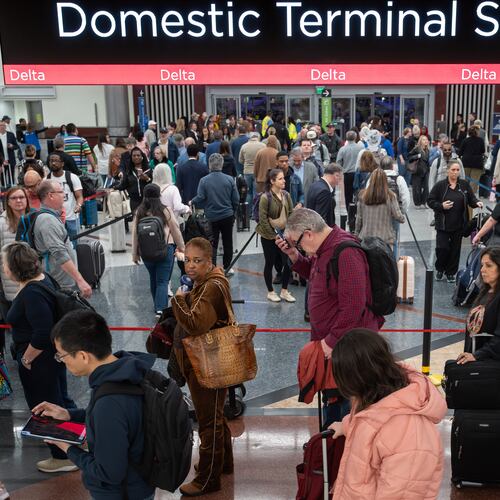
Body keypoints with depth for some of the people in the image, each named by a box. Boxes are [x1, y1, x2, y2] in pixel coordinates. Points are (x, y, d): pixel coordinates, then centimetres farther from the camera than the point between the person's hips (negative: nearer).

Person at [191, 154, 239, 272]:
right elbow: (236, 199, -3)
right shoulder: (229, 179, -7)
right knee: (227, 243, 14)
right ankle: (227, 268, 22)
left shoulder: (204, 180, -12)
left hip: (211, 217, -1)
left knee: (212, 244, 9)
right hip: (227, 216, 1)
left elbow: (200, 198, -15)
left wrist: (191, 202, 6)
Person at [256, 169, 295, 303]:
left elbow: (291, 214, 8)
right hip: (269, 236, -5)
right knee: (270, 263, 7)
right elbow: (263, 219, -14)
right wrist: (274, 235, -13)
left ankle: (284, 291, 19)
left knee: (288, 262, 2)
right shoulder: (265, 197, -14)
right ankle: (270, 292, 22)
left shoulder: (286, 195, 1)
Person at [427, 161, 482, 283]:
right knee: (442, 248, -6)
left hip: (459, 224, 2)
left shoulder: (464, 184, 3)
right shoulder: (440, 185, -4)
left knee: (455, 249, 8)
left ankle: (451, 273, 23)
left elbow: (471, 199, 6)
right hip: (443, 224, -2)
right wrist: (441, 206, -18)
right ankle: (440, 269, 20)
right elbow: (430, 201, -2)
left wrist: (477, 203, -15)